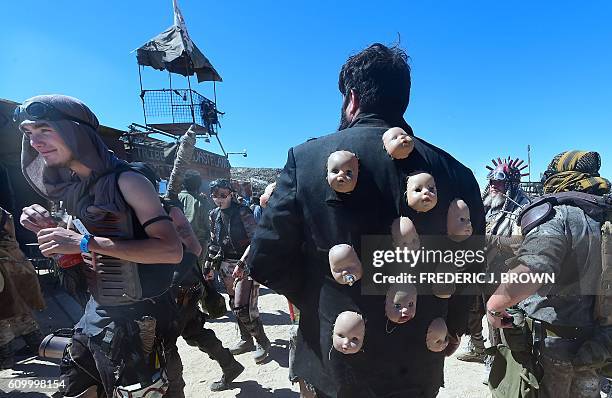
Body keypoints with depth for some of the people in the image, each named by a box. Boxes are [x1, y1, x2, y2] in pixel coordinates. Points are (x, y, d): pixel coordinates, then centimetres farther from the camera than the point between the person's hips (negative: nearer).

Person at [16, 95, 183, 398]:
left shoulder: (127, 181, -18)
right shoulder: (71, 188, 6)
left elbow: (172, 250, -28)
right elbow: (78, 257, 16)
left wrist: (85, 242, -28)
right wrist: (48, 229, -4)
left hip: (136, 320, -7)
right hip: (96, 314, 8)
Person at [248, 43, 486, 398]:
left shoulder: (306, 158, -15)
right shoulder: (454, 171, -9)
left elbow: (266, 260, -12)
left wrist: (320, 304, 4)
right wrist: (453, 327, 18)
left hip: (334, 359, -1)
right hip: (418, 367, 2)